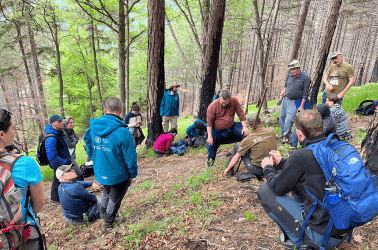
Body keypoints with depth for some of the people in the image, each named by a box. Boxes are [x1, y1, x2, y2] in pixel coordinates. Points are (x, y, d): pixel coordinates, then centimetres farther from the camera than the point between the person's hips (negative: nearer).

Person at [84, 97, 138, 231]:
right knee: (115, 198, 20)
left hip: (100, 172, 5)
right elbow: (130, 157, -20)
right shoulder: (122, 132, -28)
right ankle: (108, 222, 40)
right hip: (118, 175, -5)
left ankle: (104, 215, 50)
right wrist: (133, 174, -5)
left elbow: (89, 150, 5)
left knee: (106, 193, 31)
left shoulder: (92, 128, -9)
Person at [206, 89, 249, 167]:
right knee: (212, 144, 7)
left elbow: (241, 114, -7)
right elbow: (209, 123, -14)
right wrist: (209, 136, -15)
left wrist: (244, 127, -15)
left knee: (245, 134, -15)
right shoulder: (212, 106, -21)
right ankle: (211, 159, 38)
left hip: (231, 127, 2)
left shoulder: (234, 101, -15)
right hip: (217, 131, -2)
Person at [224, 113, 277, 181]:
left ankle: (230, 169, 28)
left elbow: (236, 159, -9)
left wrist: (228, 169, 8)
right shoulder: (272, 131, -6)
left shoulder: (248, 140, -17)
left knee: (237, 146, 9)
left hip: (257, 169, -5)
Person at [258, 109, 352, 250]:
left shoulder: (301, 156, -24)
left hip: (321, 237, -8)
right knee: (298, 181, 23)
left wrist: (268, 168, 7)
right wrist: (281, 162, 21)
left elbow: (278, 188, -11)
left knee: (264, 191, -5)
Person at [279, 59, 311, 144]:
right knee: (282, 117, 11)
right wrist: (284, 91, 6)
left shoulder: (305, 78, -13)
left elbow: (305, 94, -13)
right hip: (285, 99, 6)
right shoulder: (290, 75, 4)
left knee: (289, 119, -13)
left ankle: (286, 136, 4)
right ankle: (283, 133, 30)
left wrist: (301, 106, -15)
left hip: (295, 102, -6)